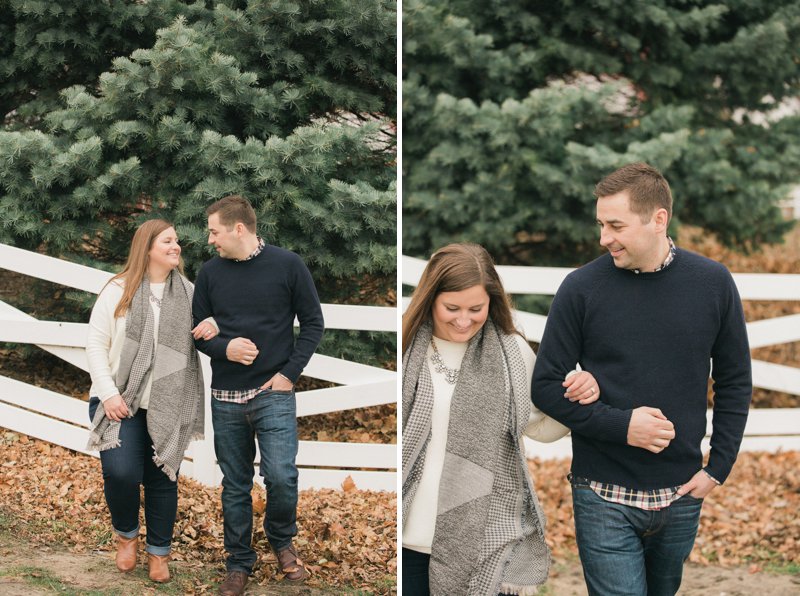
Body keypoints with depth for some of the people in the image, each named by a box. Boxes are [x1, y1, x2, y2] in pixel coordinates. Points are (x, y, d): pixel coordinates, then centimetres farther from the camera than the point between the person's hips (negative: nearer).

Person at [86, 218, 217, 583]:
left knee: (163, 478, 7)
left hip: (167, 405, 3)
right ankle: (126, 534, 13)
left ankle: (158, 552, 25)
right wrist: (108, 393, -11)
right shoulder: (118, 290, -2)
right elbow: (96, 345, -2)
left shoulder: (188, 292, 7)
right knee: (121, 472, -16)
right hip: (121, 401, -3)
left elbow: (207, 320, 20)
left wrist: (212, 325, -6)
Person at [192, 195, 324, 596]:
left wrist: (290, 372, -8)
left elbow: (313, 323, 0)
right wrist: (224, 348, -12)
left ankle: (282, 541, 18)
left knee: (281, 476, -11)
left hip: (273, 393, -3)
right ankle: (239, 563, 23)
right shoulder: (210, 272, 4)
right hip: (225, 397, 3)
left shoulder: (287, 265, -4)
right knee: (235, 485, 9)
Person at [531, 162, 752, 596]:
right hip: (606, 498, -3)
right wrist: (620, 425, -17)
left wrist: (718, 467, 0)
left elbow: (735, 381, 6)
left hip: (682, 495, 3)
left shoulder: (713, 283, -3)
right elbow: (545, 386, -5)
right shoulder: (581, 288, -9)